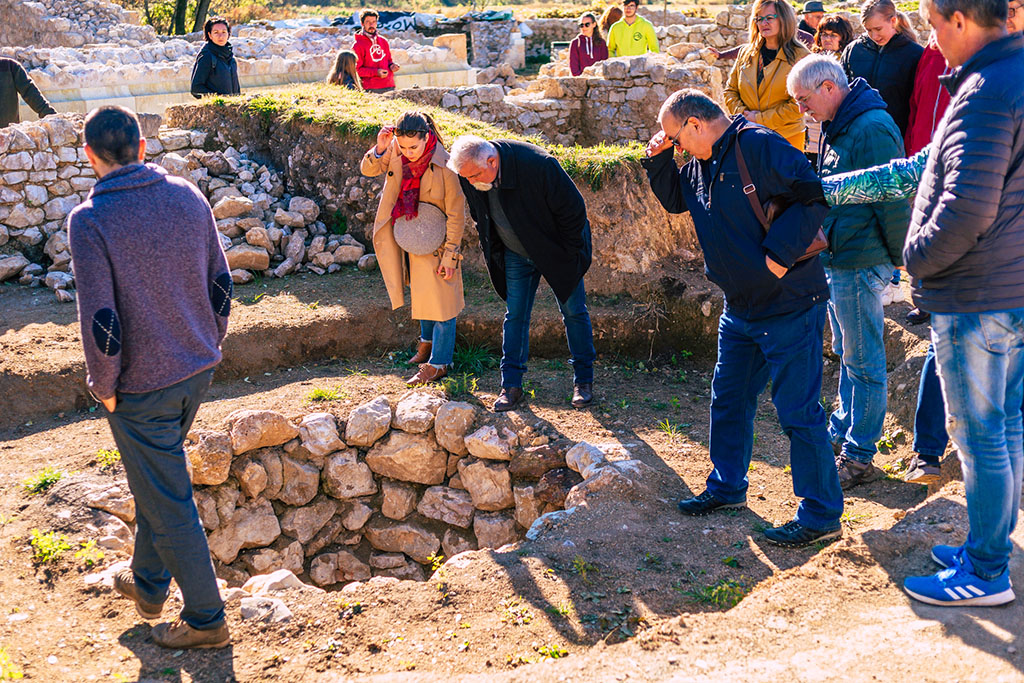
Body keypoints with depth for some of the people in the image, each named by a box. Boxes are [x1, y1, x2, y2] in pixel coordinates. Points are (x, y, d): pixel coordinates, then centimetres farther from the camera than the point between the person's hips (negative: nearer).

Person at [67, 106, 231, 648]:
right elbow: (220, 283, 3)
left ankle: (205, 618, 18)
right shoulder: (188, 197, -3)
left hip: (142, 382, -6)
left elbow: (100, 318, -19)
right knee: (157, 477, 25)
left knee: (167, 500, 7)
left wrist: (104, 386, -5)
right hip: (197, 370, 6)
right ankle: (148, 582, 41)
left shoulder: (90, 220, -18)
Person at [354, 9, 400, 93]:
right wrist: (375, 72, -15)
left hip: (389, 86, 5)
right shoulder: (358, 45, 0)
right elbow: (356, 69, -5)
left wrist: (391, 65, 3)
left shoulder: (383, 41, 16)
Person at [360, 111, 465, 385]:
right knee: (421, 293, 23)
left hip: (435, 240, -5)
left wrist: (450, 255, -16)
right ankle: (427, 340, 46)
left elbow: (456, 214, -19)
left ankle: (439, 362, 15)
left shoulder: (444, 165, -26)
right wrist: (380, 149, -25)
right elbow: (368, 169, -4)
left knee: (440, 298, 2)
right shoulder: (396, 150, -12)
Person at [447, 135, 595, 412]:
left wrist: (570, 255, -14)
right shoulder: (469, 175, -18)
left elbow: (573, 210, -22)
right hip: (516, 254, 4)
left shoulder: (538, 165, -35)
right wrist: (496, 254, 4)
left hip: (556, 250, -4)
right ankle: (511, 385, 11)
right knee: (515, 316, 3)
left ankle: (584, 380, 19)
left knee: (574, 311, 5)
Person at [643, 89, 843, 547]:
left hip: (789, 307, -9)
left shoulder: (758, 146, -17)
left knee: (798, 412, -4)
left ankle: (822, 516, 8)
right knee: (728, 399, 19)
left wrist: (779, 253, -24)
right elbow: (674, 200, 26)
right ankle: (727, 487, 37)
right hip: (740, 310, 9)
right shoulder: (702, 164, 10)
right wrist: (658, 161, 9)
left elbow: (813, 197, -22)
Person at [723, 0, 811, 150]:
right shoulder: (746, 52, 10)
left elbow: (798, 104, -11)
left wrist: (760, 119, -15)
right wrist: (742, 114, -6)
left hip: (786, 137, -3)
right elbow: (730, 90, 13)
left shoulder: (800, 56, -5)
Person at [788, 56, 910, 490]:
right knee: (846, 355, 19)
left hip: (860, 265, -10)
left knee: (863, 363, 0)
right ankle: (842, 433, 32)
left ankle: (859, 457, 9)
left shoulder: (871, 129, -20)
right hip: (837, 259, 10)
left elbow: (892, 199, -19)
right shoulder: (837, 127, 12)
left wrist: (901, 256, -12)